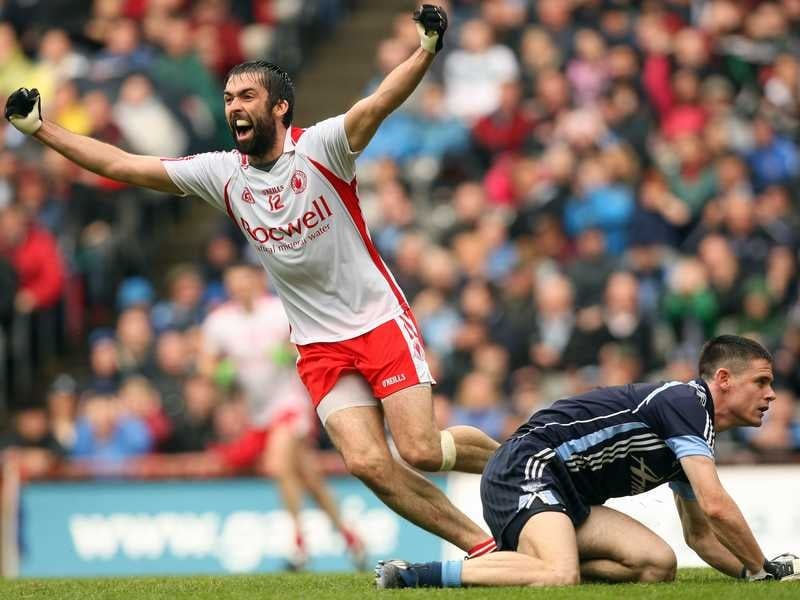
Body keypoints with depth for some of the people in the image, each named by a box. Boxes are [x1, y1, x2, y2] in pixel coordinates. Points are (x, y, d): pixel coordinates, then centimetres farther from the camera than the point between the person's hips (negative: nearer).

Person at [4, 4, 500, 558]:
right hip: (319, 346, 4)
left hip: (380, 321, -4)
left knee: (420, 450, -13)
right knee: (367, 463, -13)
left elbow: (380, 103, -28)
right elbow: (123, 165, 6)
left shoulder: (319, 147, -10)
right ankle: (481, 545, -1)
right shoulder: (220, 174, 3)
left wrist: (427, 50, -45)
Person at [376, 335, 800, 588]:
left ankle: (520, 560, 0)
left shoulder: (696, 431, 20)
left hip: (569, 496, 10)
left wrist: (751, 571, 14)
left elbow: (699, 532, 29)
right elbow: (716, 506, -19)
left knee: (658, 564, -5)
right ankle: (413, 575, -25)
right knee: (562, 578, -34)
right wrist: (761, 569, -7)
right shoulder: (686, 401, -11)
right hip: (527, 469, -10)